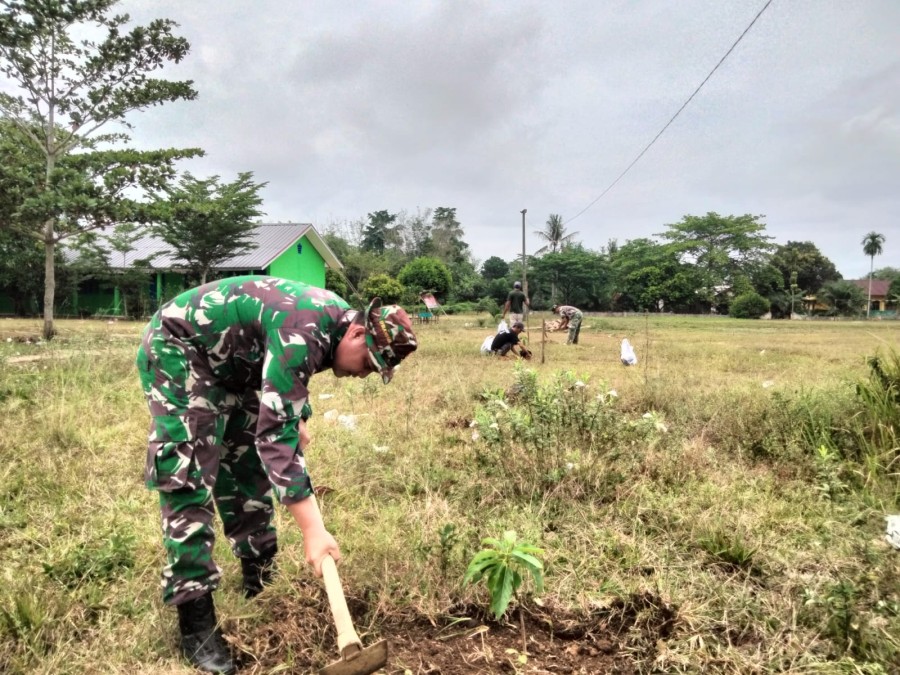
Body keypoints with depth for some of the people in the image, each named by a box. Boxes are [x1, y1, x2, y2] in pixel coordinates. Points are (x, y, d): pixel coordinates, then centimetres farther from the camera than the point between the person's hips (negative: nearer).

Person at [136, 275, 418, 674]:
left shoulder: (337, 320, -6)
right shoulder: (303, 331, -35)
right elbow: (275, 432, -39)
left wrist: (299, 421, 8)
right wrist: (313, 530, -38)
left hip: (229, 364, 9)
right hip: (178, 350, -9)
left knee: (248, 467, 11)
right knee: (189, 480, -13)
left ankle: (260, 583, 25)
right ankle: (195, 621, -5)